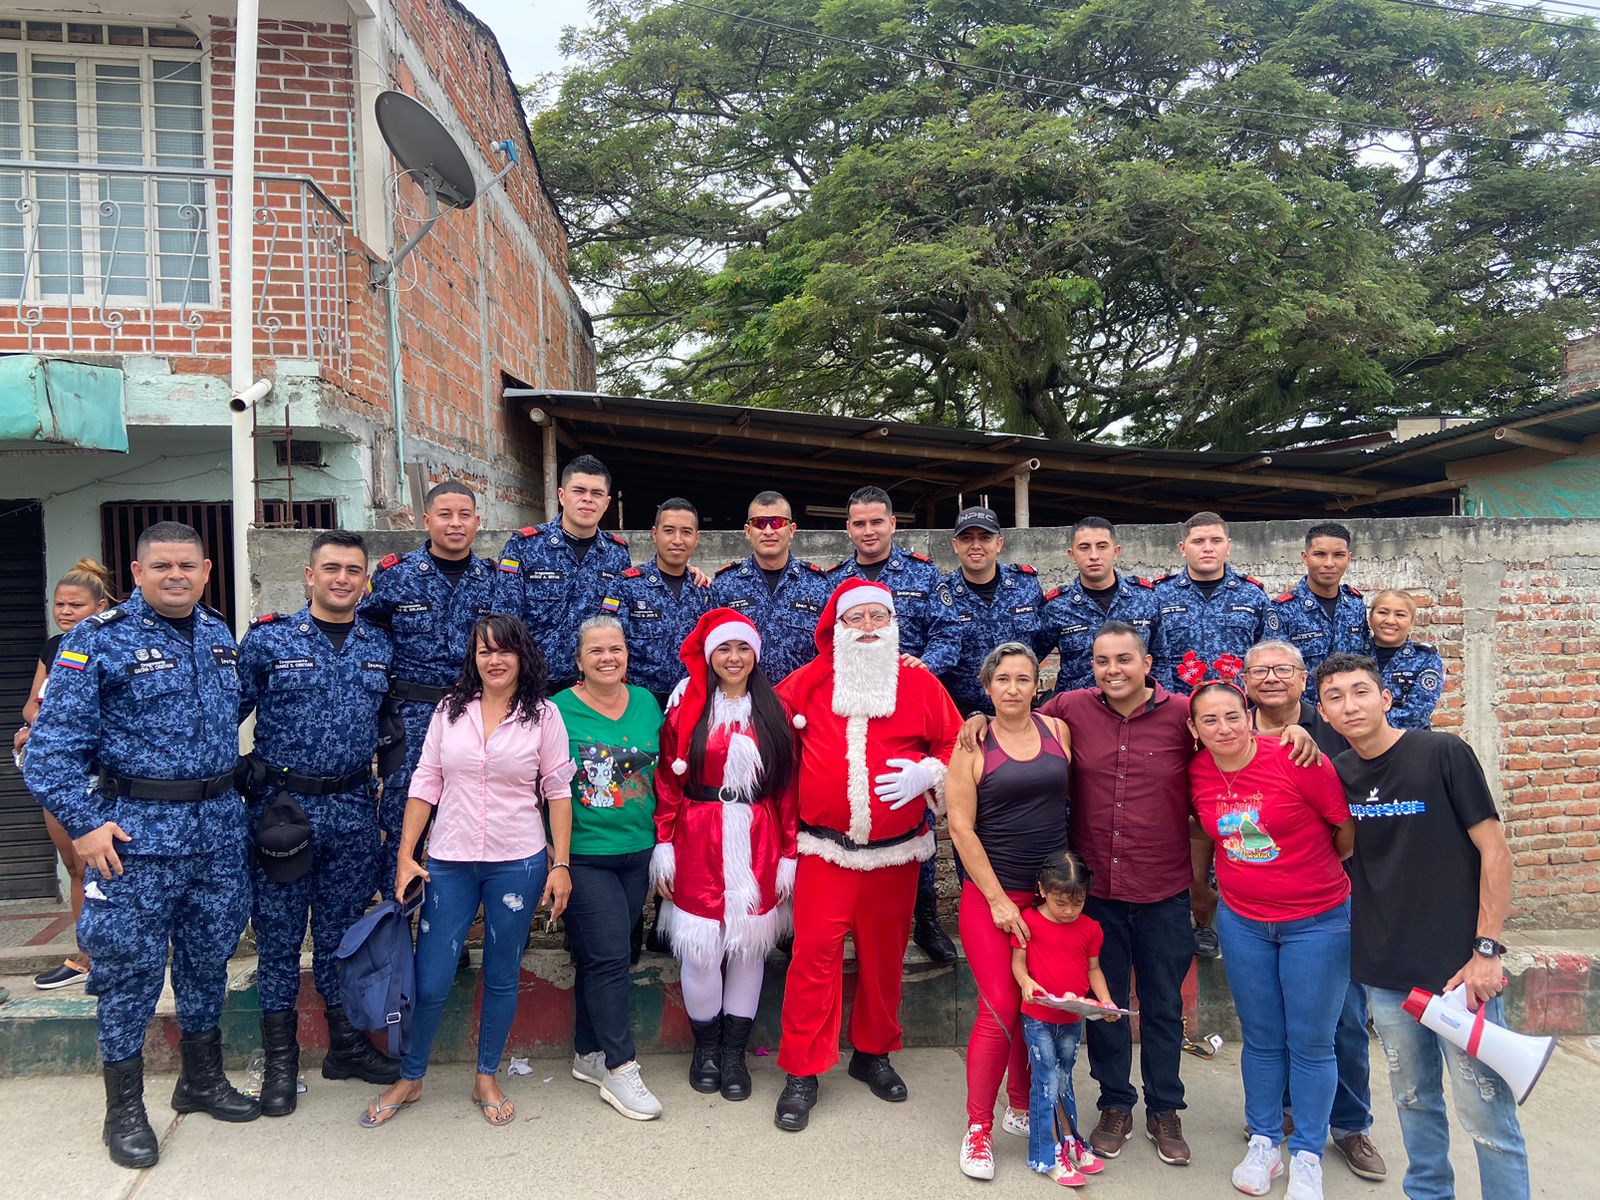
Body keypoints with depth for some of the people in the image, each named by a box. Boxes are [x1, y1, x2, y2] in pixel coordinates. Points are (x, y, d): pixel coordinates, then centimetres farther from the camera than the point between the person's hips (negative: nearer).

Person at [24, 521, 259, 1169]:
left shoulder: (220, 635, 9)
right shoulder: (99, 640, -8)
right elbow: (53, 744, -11)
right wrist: (83, 823, -16)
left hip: (218, 826, 5)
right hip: (137, 830, -5)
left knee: (209, 956, 15)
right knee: (130, 967, 4)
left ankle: (202, 1079, 33)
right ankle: (124, 1110, 22)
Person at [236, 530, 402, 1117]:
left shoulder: (381, 647, 7)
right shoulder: (268, 640, -3)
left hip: (354, 810, 3)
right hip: (282, 804, -2)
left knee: (344, 932, 13)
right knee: (279, 935, 7)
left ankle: (346, 1046, 28)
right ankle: (280, 1062, 21)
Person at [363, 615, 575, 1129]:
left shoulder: (543, 715, -2)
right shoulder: (450, 710, 3)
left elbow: (557, 792, -1)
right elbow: (425, 783, 5)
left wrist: (561, 863, -4)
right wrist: (405, 854, 1)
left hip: (518, 864, -1)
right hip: (448, 862, 1)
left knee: (502, 978, 11)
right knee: (429, 980, 5)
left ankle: (487, 1079, 31)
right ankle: (409, 1079, 29)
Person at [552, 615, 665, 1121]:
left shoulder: (646, 702, 6)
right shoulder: (558, 710, -7)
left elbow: (662, 771, 15)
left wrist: (664, 839, 11)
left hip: (637, 852, 5)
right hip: (583, 855, -4)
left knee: (603, 957, 13)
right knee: (610, 957, -6)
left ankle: (589, 1055, 28)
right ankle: (620, 1069, 6)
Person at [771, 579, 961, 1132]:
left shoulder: (919, 684, 1)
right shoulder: (809, 682, 1)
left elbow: (955, 744, 5)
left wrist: (928, 773, -13)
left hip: (895, 850, 1)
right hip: (825, 847, -1)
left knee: (884, 953, 13)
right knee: (815, 952, -5)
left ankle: (872, 1053, 33)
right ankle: (802, 1071, 8)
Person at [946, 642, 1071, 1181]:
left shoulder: (1057, 730, 3)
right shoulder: (973, 744, -6)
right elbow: (961, 828, -8)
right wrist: (998, 901, -10)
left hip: (1053, 891, 4)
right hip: (991, 892, -3)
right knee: (1000, 1008, -5)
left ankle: (1021, 1107, 31)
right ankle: (978, 1128, 12)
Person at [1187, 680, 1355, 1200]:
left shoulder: (1297, 761, -21)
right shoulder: (1197, 772, -7)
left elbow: (1351, 827, -9)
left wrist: (1316, 869, 5)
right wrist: (1197, 882, 18)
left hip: (1317, 921, -3)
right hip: (1242, 920, 3)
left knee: (1310, 1043, 8)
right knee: (1261, 1040, 14)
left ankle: (1307, 1157, 25)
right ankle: (1264, 1144, 31)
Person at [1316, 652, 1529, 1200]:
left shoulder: (1443, 753, -10)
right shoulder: (1336, 774, 3)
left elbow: (1495, 851, -9)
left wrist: (1487, 949, -12)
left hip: (1458, 965, -4)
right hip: (1386, 971, 4)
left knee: (1486, 1112, 0)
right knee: (1414, 1099, 17)